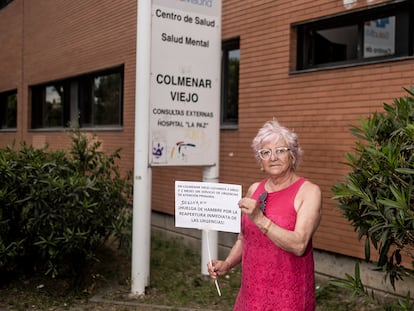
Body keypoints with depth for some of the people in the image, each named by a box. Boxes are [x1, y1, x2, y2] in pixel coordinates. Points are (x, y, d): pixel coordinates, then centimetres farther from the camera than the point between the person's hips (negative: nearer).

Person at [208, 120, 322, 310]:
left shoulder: (308, 191, -11)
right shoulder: (254, 189, 4)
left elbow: (299, 245, -22)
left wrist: (259, 219, -29)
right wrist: (226, 264, 1)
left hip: (288, 295, -5)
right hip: (252, 291, 5)